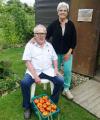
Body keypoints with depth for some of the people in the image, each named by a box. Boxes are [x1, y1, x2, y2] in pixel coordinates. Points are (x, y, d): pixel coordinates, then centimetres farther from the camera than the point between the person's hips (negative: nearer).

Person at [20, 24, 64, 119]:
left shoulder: (49, 45, 11)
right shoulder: (30, 45, -2)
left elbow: (54, 58, 18)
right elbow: (27, 61, -10)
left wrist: (56, 68, -1)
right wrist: (35, 75, -19)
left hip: (48, 71, 3)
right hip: (33, 71, -3)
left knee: (60, 81, -17)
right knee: (24, 83, -29)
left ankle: (53, 103, 7)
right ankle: (27, 107, -3)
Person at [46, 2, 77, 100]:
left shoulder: (71, 24, -4)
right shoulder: (53, 24, -5)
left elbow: (74, 40, -2)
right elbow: (46, 36, -2)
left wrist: (69, 52, -8)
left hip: (67, 52, 1)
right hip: (56, 52, 0)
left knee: (68, 71, 0)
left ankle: (66, 89, 18)